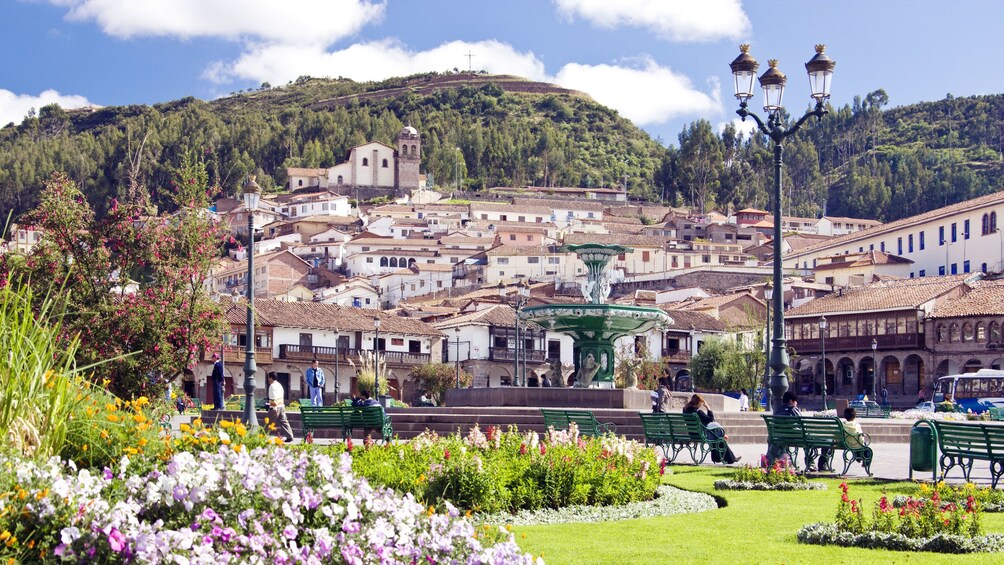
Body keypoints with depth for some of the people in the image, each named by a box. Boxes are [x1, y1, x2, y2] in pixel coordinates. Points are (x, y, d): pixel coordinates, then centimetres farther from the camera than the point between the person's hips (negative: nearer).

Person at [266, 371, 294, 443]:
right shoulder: (279, 385, 18)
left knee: (270, 423, 1)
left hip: (275, 407, -9)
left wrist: (274, 407, -23)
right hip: (281, 406, 9)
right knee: (283, 421, 5)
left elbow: (274, 398, -19)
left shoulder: (272, 386, -11)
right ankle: (289, 436, -1)